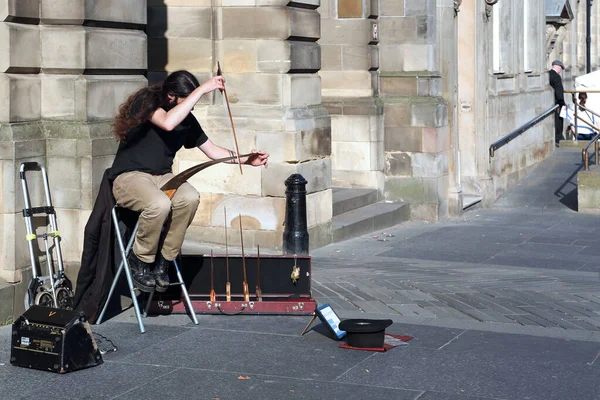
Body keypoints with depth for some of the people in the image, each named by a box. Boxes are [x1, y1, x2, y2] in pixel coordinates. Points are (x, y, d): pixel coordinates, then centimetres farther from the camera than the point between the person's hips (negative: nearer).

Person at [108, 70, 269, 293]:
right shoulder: (146, 102, -12)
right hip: (129, 176, -5)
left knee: (190, 198, -29)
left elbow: (213, 151, 13)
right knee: (160, 204, -37)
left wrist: (247, 159, -1)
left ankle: (163, 260, -12)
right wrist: (202, 90, -31)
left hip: (161, 176, 6)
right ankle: (140, 260, -10)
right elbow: (168, 123, -33)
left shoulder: (187, 119, 6)